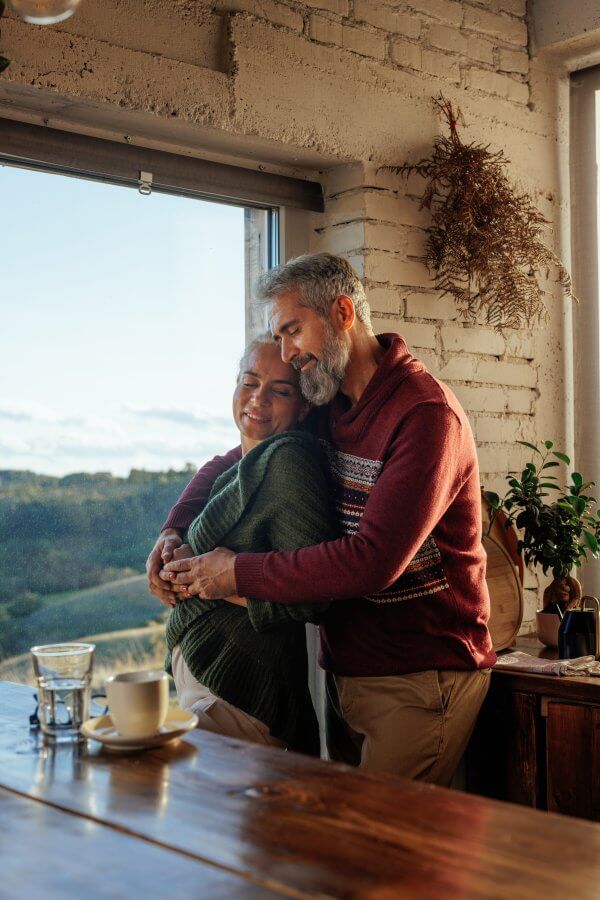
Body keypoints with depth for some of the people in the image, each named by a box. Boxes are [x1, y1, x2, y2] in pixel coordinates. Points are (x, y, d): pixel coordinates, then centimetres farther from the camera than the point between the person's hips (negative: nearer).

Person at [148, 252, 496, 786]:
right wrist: (174, 531, 1)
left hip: (419, 681, -8)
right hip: (347, 670, 8)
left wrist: (239, 574, -19)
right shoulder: (327, 408, 8)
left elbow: (373, 562, -27)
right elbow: (227, 465, 21)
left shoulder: (427, 415, -18)